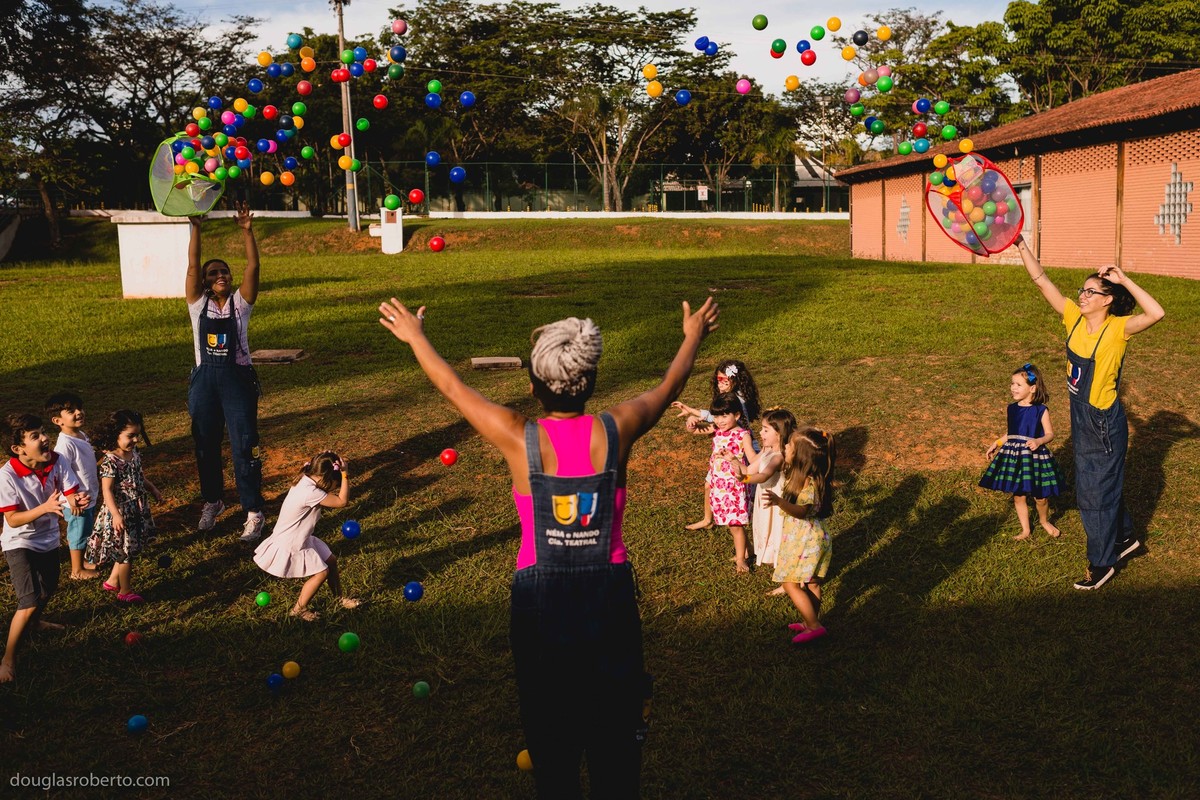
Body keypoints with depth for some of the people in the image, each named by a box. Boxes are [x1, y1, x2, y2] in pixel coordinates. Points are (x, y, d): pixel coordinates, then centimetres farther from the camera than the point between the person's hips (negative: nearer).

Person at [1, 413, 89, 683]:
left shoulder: (57, 462, -18)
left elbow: (72, 495, -19)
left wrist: (78, 501, -43)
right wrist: (46, 507, -41)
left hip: (48, 538, 6)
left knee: (48, 590, 28)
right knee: (30, 603, -16)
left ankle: (34, 621, 60)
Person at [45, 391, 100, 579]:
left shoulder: (82, 436, 1)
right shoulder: (65, 444, -28)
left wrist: (98, 484, 21)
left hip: (90, 496, 8)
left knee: (85, 533, 24)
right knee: (79, 535, 10)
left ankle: (81, 561, 43)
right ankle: (77, 570, 28)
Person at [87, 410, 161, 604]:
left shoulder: (134, 453, 1)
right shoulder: (110, 461, -24)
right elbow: (107, 490, -25)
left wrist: (153, 489, 19)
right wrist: (116, 515, -31)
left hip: (137, 511, 8)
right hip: (121, 513, -8)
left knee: (126, 550, 20)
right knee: (126, 553, 5)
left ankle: (112, 581, 38)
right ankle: (125, 592, 22)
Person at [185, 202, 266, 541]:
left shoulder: (240, 303, 2)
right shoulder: (198, 303, 4)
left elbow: (253, 267, -11)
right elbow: (192, 266, -7)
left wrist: (247, 231, -20)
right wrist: (195, 228, -15)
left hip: (238, 378, -2)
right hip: (204, 380, 2)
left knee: (245, 446, -3)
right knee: (206, 446, 13)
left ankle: (254, 512, 3)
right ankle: (212, 502, 32)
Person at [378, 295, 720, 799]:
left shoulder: (519, 439, -14)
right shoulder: (617, 431, -11)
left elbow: (452, 387, 2)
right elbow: (669, 386, 9)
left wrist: (414, 337, 18)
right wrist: (694, 336, 28)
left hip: (540, 597, -1)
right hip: (609, 593, 1)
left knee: (550, 724, 16)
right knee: (615, 723, 16)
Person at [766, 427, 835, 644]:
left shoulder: (809, 483, -27)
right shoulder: (799, 474, 3)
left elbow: (801, 511, -38)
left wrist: (779, 501, -50)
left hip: (806, 540, -10)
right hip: (803, 537, 10)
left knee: (791, 584, -2)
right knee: (810, 583, 20)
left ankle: (814, 626, 6)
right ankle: (811, 621, 33)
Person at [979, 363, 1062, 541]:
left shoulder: (1041, 410, -10)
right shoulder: (1012, 408, 5)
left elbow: (1050, 434, -8)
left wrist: (1038, 441, -26)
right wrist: (997, 444, 16)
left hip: (1035, 456, -4)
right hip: (1013, 456, 4)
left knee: (1040, 497, 6)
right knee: (1018, 496, 9)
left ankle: (1044, 521, 36)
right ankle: (1025, 530, 24)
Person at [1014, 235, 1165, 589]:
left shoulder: (1117, 329, -20)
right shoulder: (1075, 318, -4)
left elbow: (1157, 313, -38)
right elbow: (1041, 280, -6)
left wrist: (1125, 280, -33)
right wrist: (1020, 245, -13)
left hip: (1105, 423, -7)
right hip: (1082, 418, 7)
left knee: (1097, 493, 4)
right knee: (1104, 485, 23)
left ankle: (1102, 563, 20)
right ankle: (1125, 539, 44)